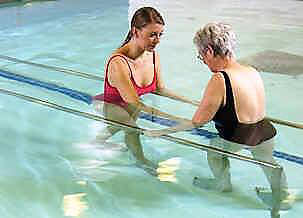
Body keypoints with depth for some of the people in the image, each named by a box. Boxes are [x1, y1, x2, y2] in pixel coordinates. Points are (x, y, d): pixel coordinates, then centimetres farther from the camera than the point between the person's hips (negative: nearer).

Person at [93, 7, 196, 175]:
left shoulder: (153, 56, -12)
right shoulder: (119, 63, -35)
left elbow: (160, 89, 4)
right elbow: (135, 104, -35)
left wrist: (192, 102, -4)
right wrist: (178, 120, -39)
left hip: (127, 106, 8)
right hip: (106, 105, -8)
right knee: (131, 126, -27)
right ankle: (141, 161, -1)